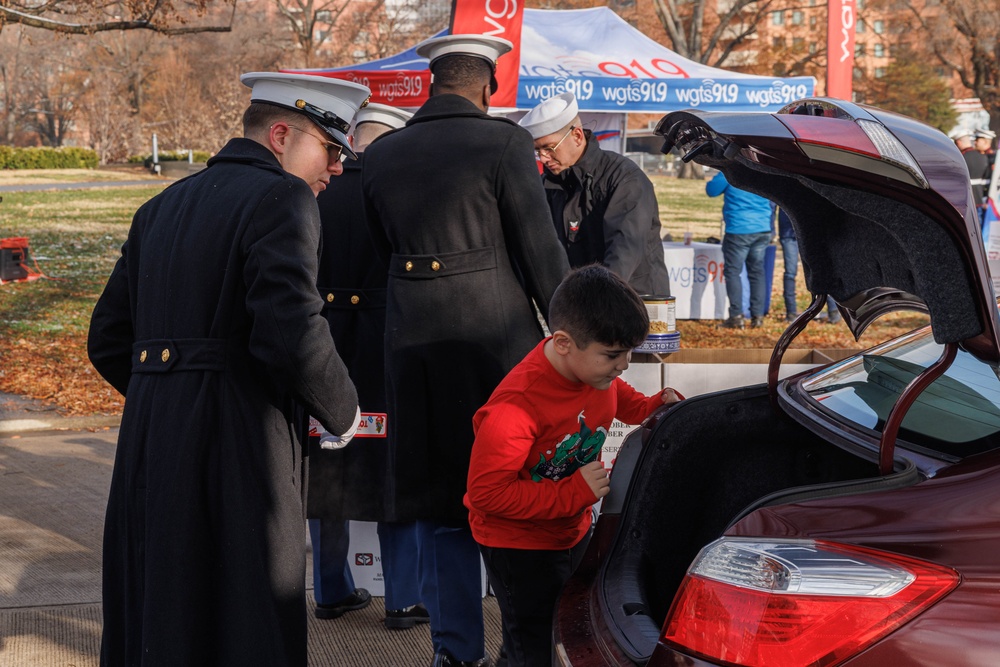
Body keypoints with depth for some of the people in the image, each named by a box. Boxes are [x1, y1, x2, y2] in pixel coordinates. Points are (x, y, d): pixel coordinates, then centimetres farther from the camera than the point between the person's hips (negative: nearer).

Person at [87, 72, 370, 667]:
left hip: (148, 444, 8)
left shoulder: (161, 208, 18)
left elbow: (109, 342, 18)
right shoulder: (281, 200, -7)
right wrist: (342, 411, -5)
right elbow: (293, 333, -20)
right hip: (239, 446, -8)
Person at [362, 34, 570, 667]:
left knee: (439, 496, 12)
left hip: (413, 339, 4)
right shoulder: (504, 142, -7)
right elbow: (541, 250, -8)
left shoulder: (380, 155, 8)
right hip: (497, 334, -4)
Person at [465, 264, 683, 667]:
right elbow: (486, 493, -31)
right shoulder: (518, 405, -35)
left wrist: (655, 407, -7)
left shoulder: (595, 367, -11)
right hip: (519, 546, -8)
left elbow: (617, 397, 14)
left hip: (573, 531, 8)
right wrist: (574, 493, -32)